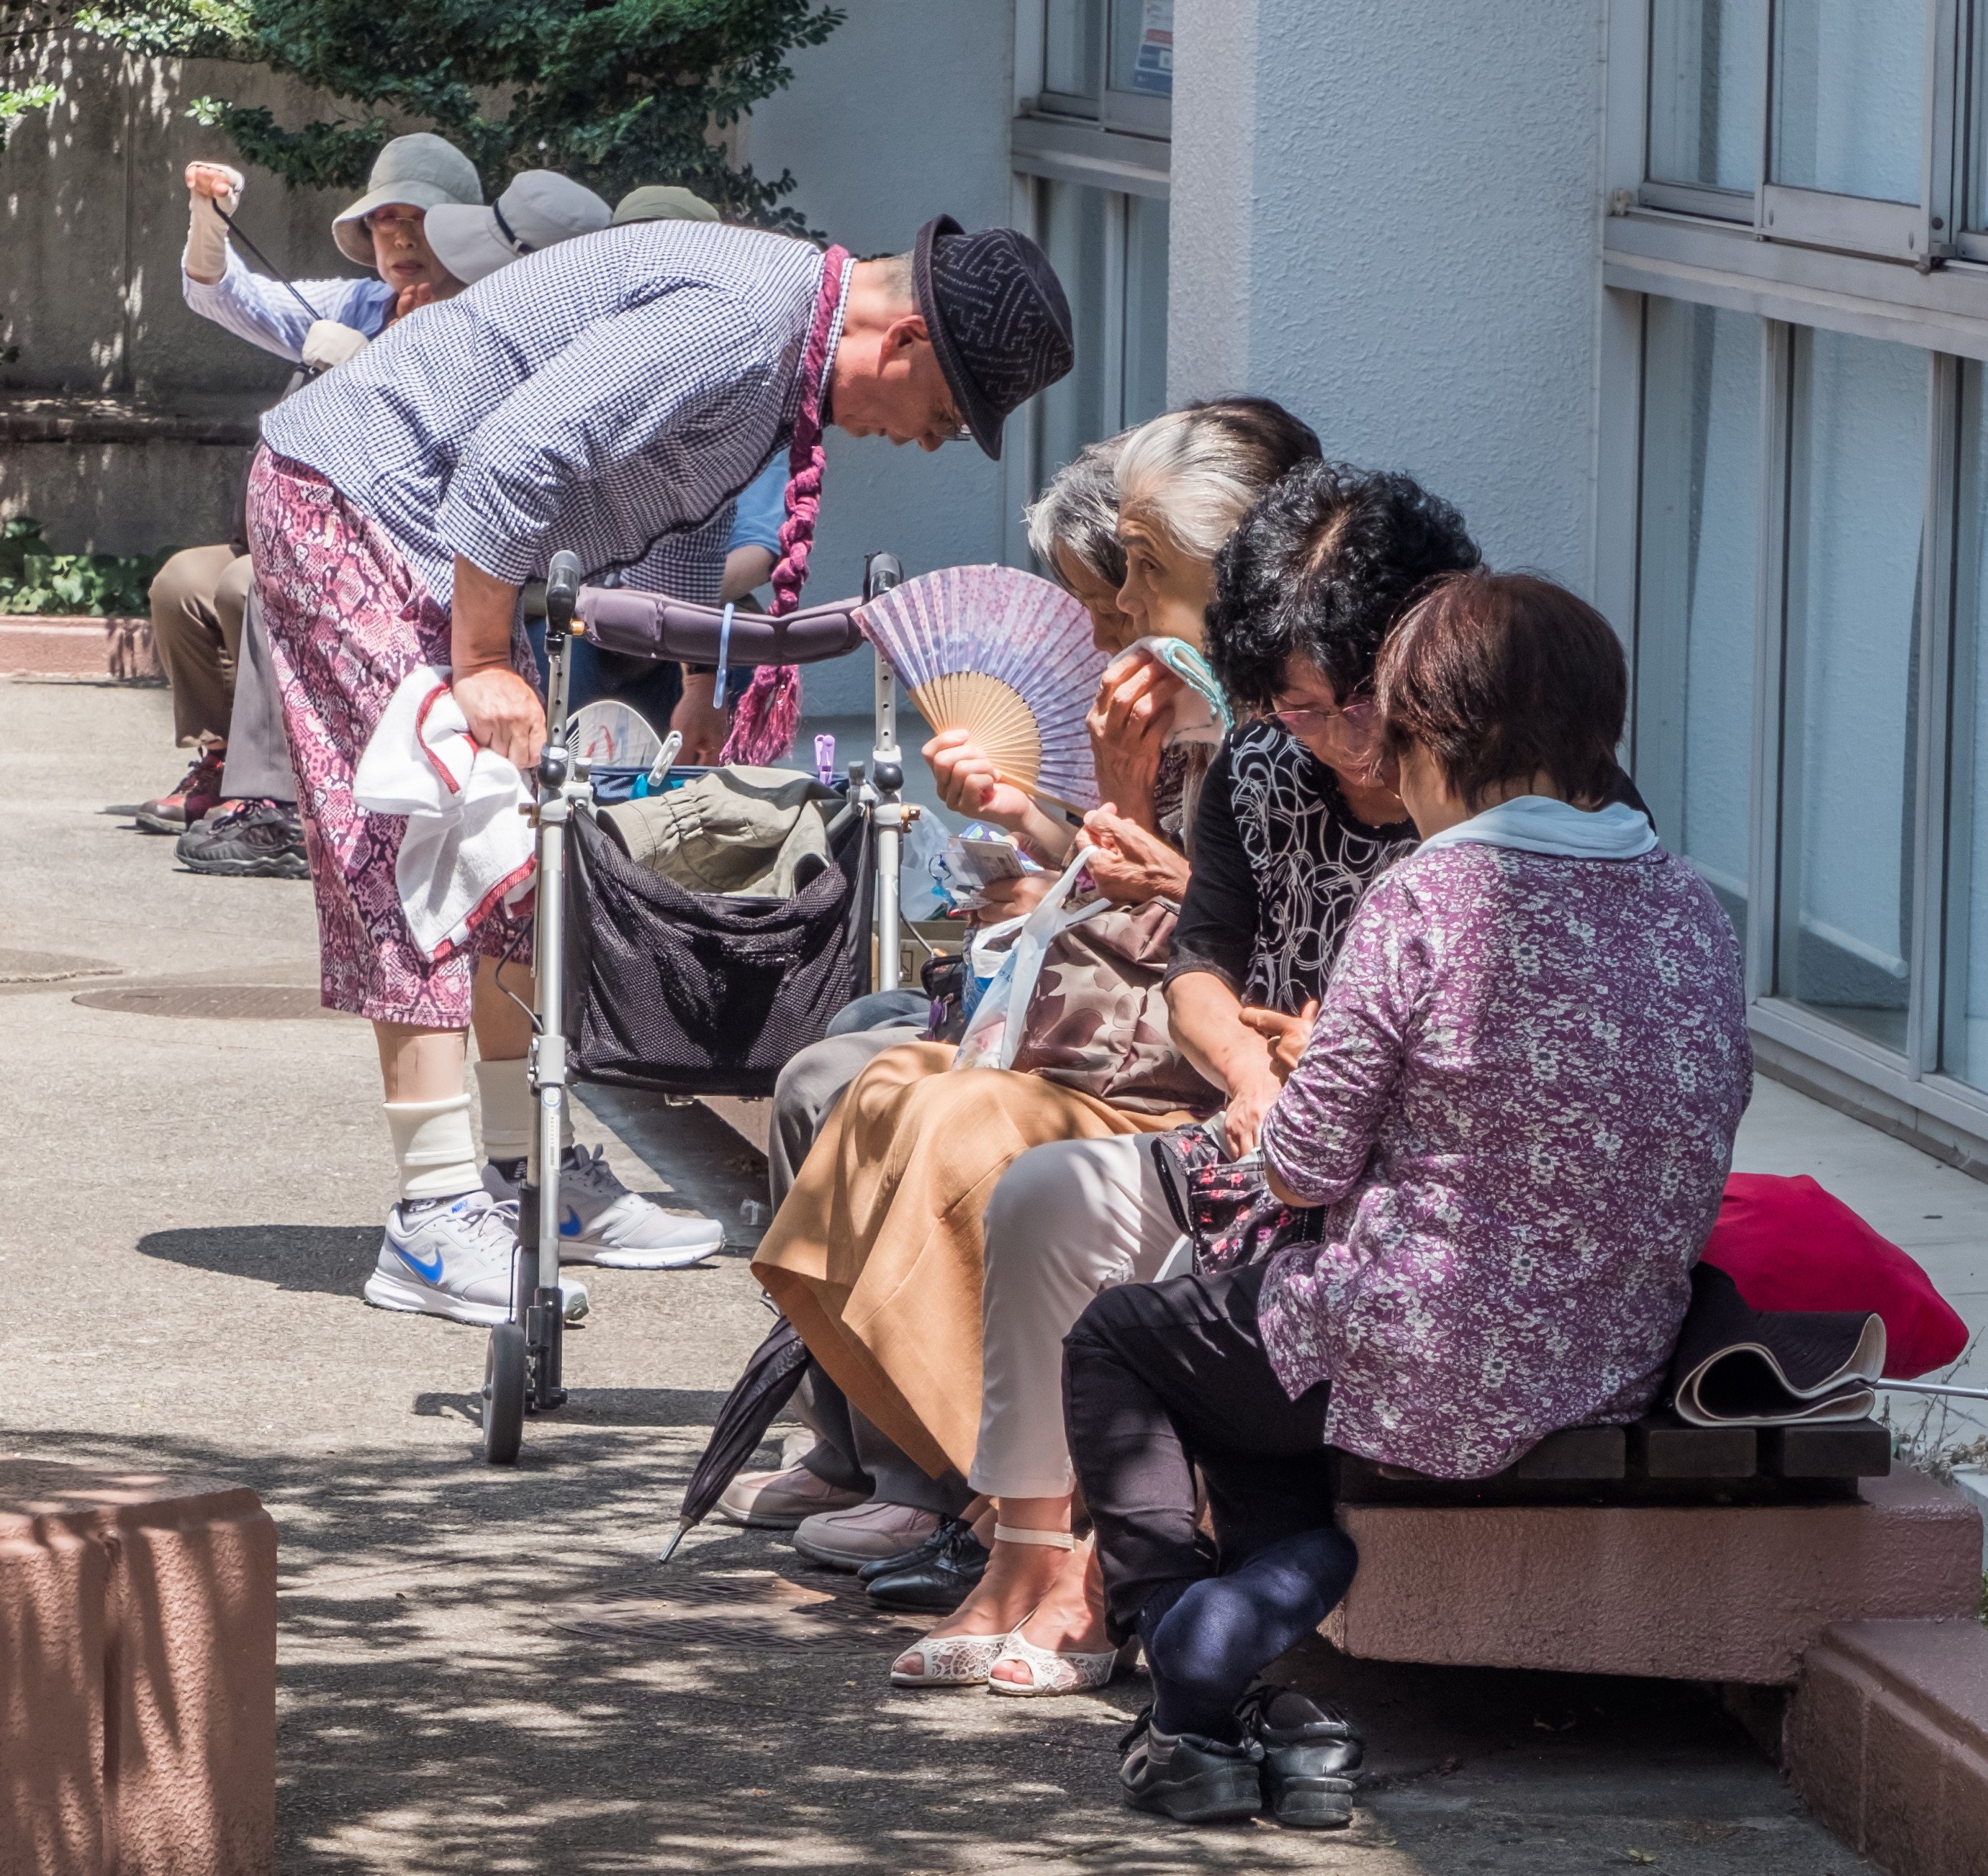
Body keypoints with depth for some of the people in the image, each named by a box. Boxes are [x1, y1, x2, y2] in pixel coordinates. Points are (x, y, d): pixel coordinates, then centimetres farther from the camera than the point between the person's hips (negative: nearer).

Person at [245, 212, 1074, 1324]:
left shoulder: (783, 353, 7)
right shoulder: (736, 316, -26)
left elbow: (689, 539, 21)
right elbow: (514, 454, -31)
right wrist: (484, 665, -24)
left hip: (442, 527, 10)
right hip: (349, 495, -10)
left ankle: (527, 1168, 17)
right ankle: (437, 1220, -15)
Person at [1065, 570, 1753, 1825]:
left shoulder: (1427, 901, -17)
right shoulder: (1692, 909, 1)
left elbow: (1300, 1170, -13)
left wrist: (1284, 1114, 12)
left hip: (1428, 1370, -6)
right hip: (1617, 1378, 6)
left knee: (1113, 1342, 22)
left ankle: (1195, 1701, 12)